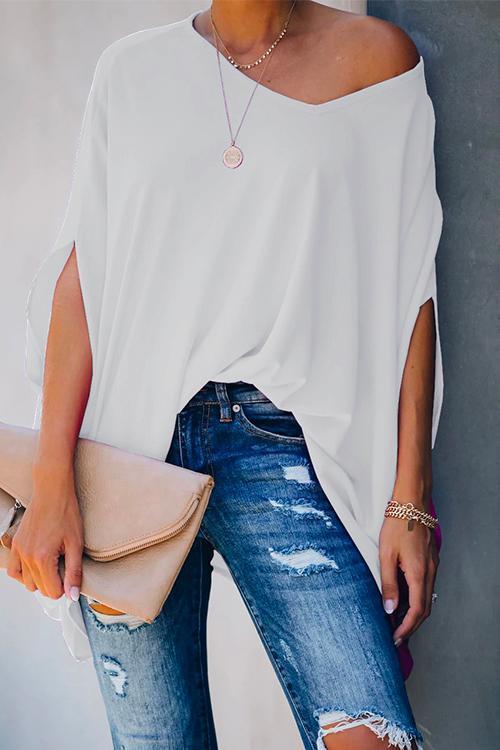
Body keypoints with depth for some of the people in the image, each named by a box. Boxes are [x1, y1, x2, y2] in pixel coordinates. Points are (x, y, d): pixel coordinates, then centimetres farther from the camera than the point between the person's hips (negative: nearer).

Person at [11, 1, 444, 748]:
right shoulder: (131, 67, 11)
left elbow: (407, 291, 2)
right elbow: (83, 274, 3)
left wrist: (410, 499, -4)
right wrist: (53, 483, -6)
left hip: (280, 445, -1)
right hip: (131, 433, 2)